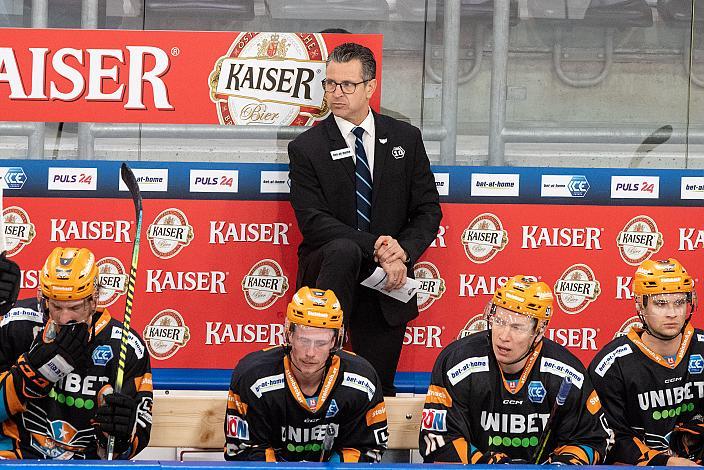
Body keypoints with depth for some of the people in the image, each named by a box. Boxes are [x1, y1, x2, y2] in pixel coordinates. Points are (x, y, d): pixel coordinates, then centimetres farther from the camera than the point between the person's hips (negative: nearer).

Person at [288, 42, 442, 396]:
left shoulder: (406, 138, 8)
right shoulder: (307, 148, -1)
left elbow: (429, 210, 6)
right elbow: (313, 221, -11)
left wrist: (403, 250, -15)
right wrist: (374, 247, -22)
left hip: (386, 282, 3)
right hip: (330, 269, -3)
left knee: (377, 391, -2)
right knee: (342, 250, -38)